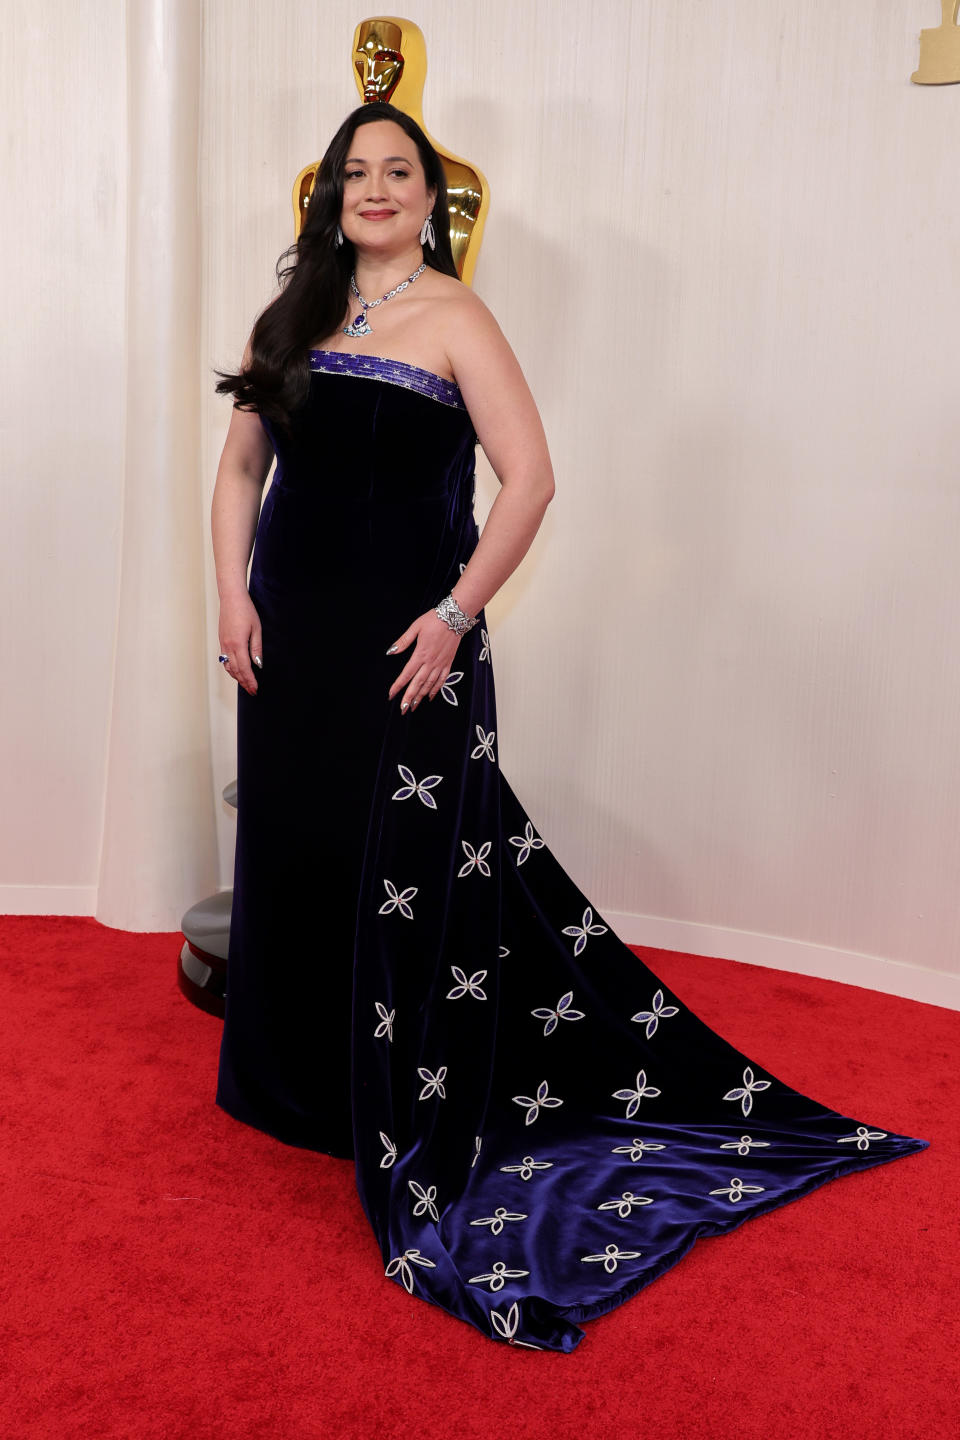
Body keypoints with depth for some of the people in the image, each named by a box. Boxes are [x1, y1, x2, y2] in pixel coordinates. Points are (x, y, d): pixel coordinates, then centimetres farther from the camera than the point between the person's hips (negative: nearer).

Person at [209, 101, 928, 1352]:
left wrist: (456, 615, -17)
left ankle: (410, 1124, 15)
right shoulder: (293, 319, 12)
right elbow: (240, 469, 13)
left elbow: (530, 479, -11)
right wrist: (234, 596, 0)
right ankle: (296, 1083, 32)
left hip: (402, 642, -5)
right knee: (291, 850, 12)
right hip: (290, 636, 6)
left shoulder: (454, 318, -3)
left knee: (408, 871, -1)